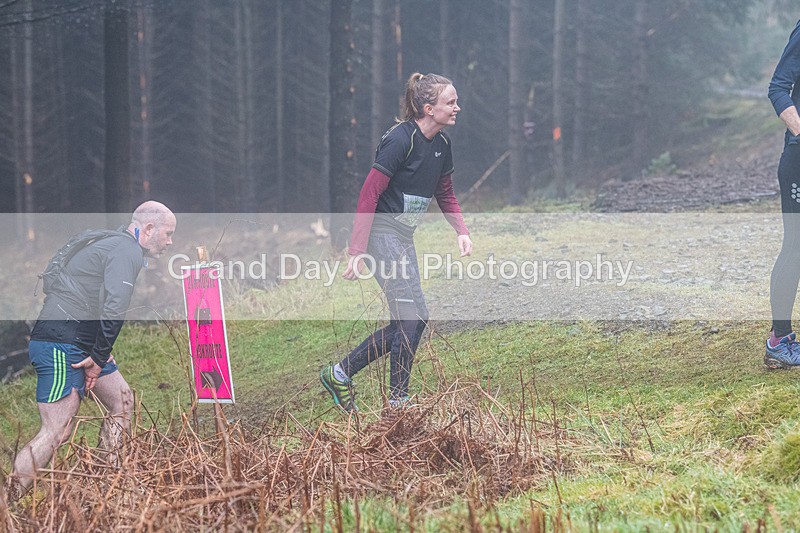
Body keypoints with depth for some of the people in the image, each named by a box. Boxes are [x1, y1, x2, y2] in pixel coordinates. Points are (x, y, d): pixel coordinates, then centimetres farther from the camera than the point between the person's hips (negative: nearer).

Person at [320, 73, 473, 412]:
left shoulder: (442, 144, 7)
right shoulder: (400, 140, -19)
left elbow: (445, 194, 21)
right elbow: (369, 195, -19)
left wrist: (461, 231, 4)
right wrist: (357, 252, -23)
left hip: (403, 238, 9)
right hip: (382, 234, -9)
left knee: (407, 324, 8)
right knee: (413, 318, -11)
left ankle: (339, 374, 17)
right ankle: (398, 401, -2)